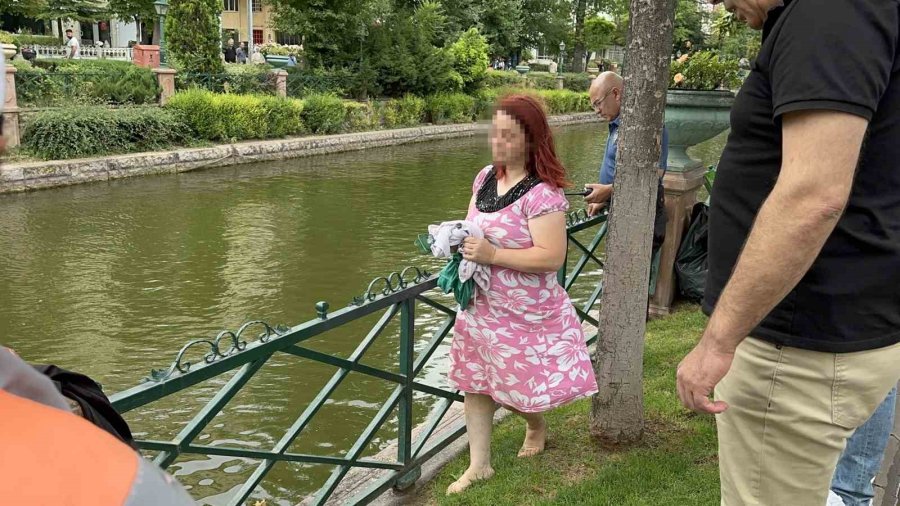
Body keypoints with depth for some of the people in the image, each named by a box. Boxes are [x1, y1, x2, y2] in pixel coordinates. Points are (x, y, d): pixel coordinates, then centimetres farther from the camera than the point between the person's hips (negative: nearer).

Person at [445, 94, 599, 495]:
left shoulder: (542, 193, -21)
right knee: (475, 382, 12)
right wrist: (460, 242, -6)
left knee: (518, 385, 9)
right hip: (479, 304, 7)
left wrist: (492, 255, -28)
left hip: (524, 312, -7)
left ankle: (536, 425, 45)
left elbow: (551, 257, -27)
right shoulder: (485, 177, 3)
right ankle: (479, 464, 27)